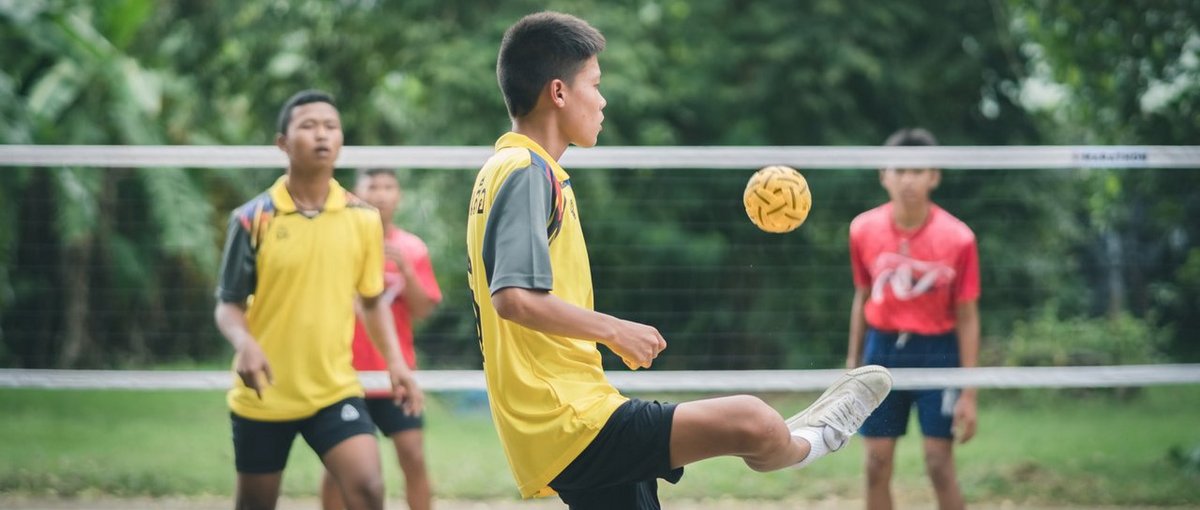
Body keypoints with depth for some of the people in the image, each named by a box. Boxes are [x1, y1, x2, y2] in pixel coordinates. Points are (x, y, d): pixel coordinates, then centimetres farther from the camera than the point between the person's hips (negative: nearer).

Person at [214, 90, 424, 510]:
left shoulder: (363, 219, 1)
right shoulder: (253, 219, -5)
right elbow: (228, 305, -1)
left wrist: (395, 362, -2)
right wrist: (244, 342, -22)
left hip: (335, 390, 1)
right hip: (263, 395, -1)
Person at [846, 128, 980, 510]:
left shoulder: (958, 238, -13)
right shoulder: (863, 230, -4)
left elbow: (967, 318, -8)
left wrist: (968, 393, -10)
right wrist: (853, 362, 11)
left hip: (937, 352, -3)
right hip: (883, 349, 3)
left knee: (939, 466, -4)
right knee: (876, 467, 4)